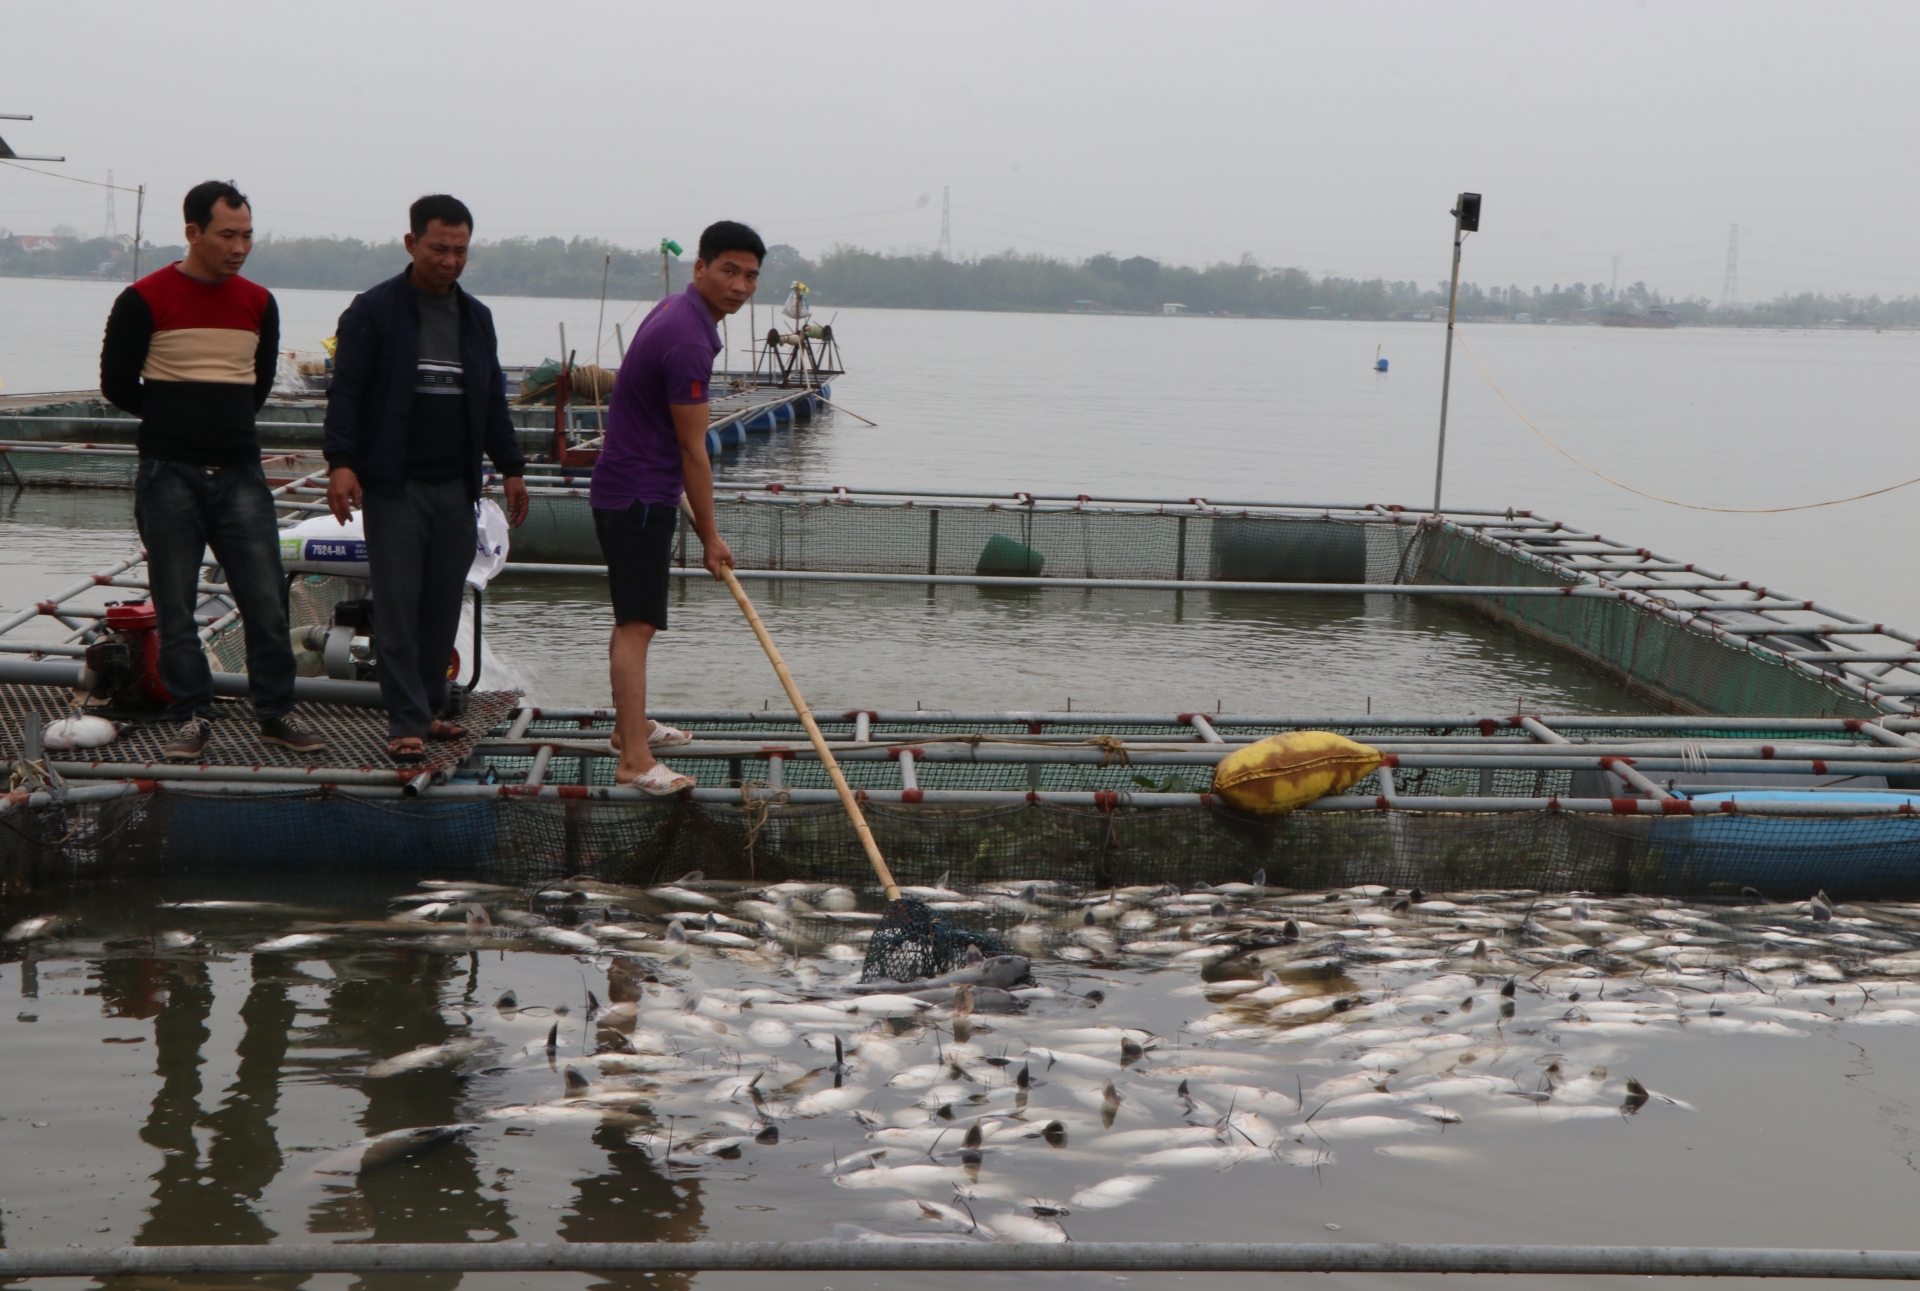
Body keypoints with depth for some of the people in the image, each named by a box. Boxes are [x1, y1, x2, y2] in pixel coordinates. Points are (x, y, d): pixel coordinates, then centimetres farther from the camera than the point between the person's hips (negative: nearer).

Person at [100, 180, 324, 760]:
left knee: (267, 602, 0)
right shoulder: (145, 300, -5)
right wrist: (177, 422, 10)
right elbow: (117, 383, 1)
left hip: (240, 473, 3)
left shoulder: (259, 303, 8)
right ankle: (192, 717, 12)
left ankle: (275, 713, 11)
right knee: (176, 609, 2)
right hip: (170, 474, -3)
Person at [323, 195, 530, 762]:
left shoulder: (476, 317, 15)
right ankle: (406, 722, -2)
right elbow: (346, 390, -6)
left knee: (444, 603, 7)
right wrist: (341, 461, -17)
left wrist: (510, 467, 16)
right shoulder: (373, 310, -2)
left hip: (456, 485, 5)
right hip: (393, 484, -5)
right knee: (398, 603, -5)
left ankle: (426, 709, 17)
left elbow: (492, 399, 21)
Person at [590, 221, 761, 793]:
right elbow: (693, 452, -18)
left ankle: (630, 725, 34)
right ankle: (635, 760, -16)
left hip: (627, 491, 11)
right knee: (637, 624, -13)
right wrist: (710, 537, -10)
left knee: (632, 618, 21)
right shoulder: (688, 340, -22)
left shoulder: (675, 312, 10)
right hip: (639, 499, -11)